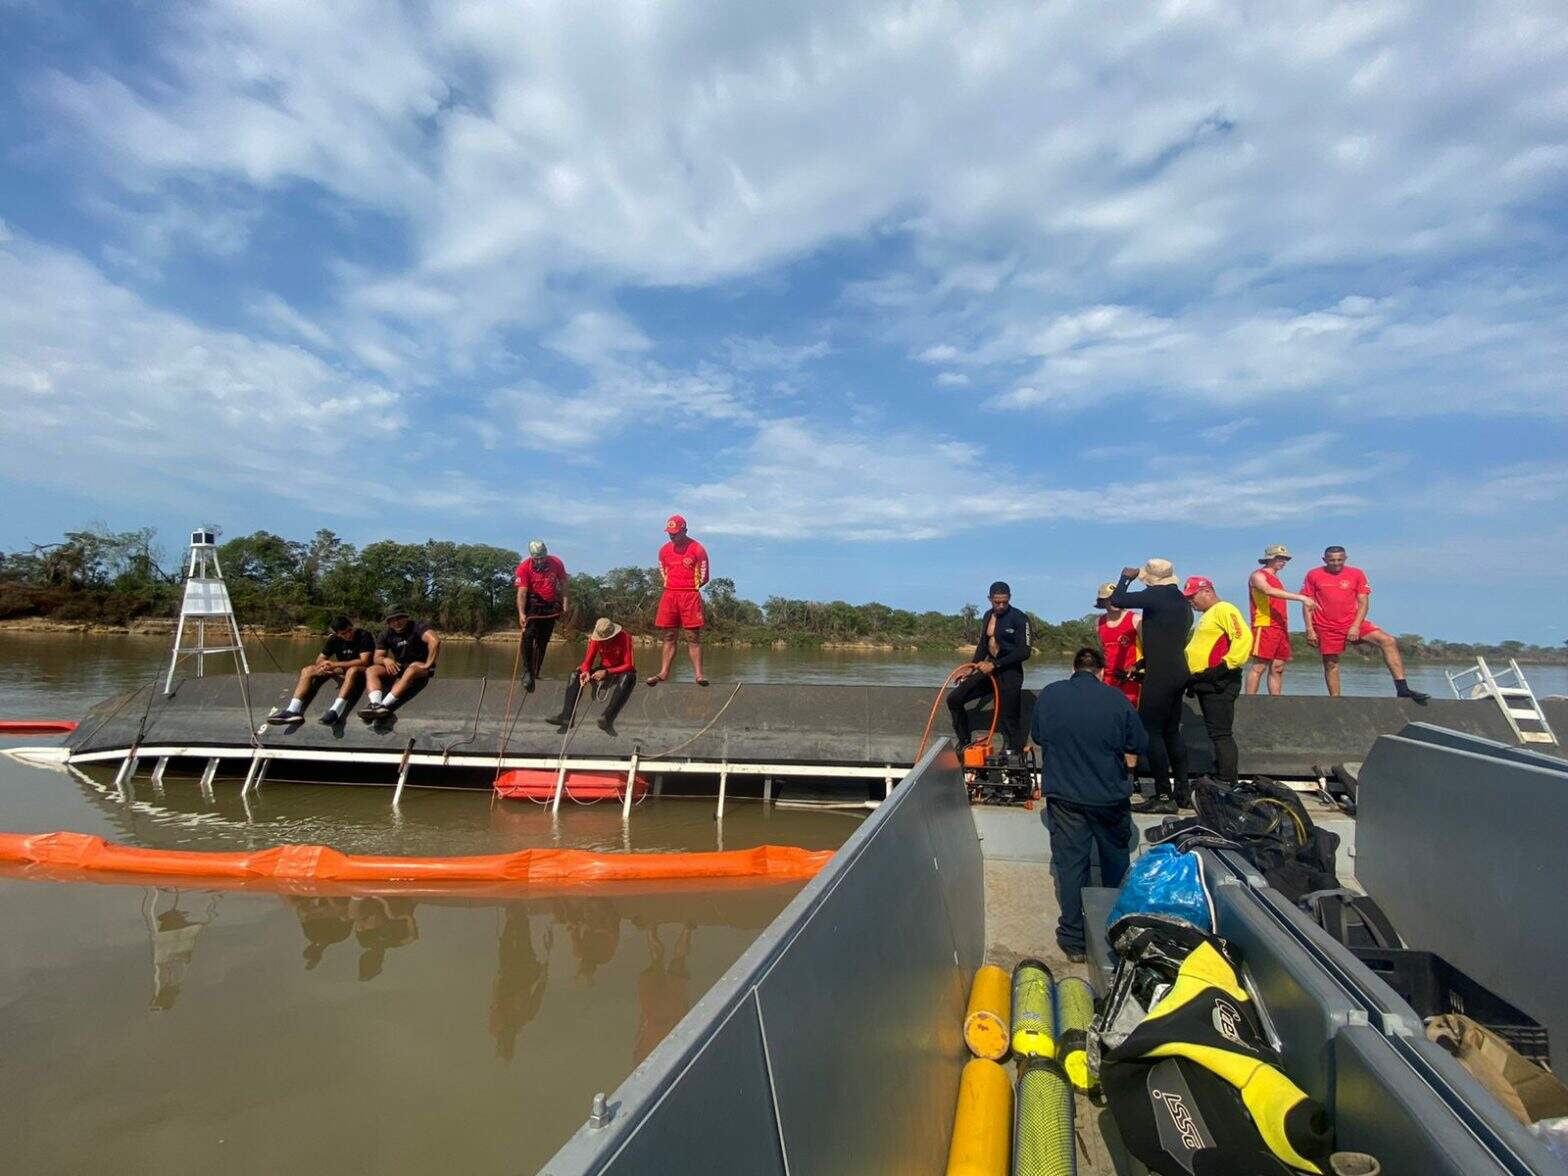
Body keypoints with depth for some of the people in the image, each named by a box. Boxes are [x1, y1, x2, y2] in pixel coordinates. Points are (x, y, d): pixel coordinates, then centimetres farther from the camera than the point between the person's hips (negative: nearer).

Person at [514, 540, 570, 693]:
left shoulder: (556, 563, -3)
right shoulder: (524, 567, -11)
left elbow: (563, 585, 7)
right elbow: (522, 592, -17)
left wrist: (566, 605, 0)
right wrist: (521, 614, -26)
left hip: (551, 607, 3)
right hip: (533, 605, -3)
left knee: (543, 641, 5)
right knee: (528, 636, -20)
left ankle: (535, 673, 15)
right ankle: (527, 672, -18)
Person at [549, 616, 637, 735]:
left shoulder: (624, 637, -23)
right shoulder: (596, 639, -9)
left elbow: (629, 665, -25)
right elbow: (587, 661, -9)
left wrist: (606, 672, -34)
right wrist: (586, 672, -33)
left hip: (622, 672, -5)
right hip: (603, 671, 5)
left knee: (628, 677, -40)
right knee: (575, 675, -14)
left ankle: (607, 719, -43)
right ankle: (566, 717, -20)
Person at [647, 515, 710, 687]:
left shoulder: (697, 549, -3)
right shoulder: (664, 550, 11)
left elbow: (704, 577, 1)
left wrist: (689, 588, 6)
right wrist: (672, 586, 13)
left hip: (690, 595, -4)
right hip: (669, 595, 4)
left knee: (693, 637, -5)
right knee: (669, 637, 6)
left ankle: (699, 674, -5)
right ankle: (663, 673, 8)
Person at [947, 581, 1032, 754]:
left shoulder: (1019, 618, -11)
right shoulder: (988, 616, 10)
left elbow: (1024, 652, -17)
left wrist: (994, 665, -21)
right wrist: (971, 670, 14)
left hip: (1009, 673, -7)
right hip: (989, 669, 7)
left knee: (1008, 719, -5)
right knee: (954, 698, 2)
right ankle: (965, 745, 12)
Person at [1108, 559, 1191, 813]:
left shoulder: (1157, 595, -14)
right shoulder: (1181, 601, 14)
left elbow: (1116, 601, -16)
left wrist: (1125, 578, 2)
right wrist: (1143, 663, 25)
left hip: (1160, 675, -9)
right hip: (1179, 672, 9)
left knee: (1151, 732, -5)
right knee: (1172, 732, 16)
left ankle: (1164, 797, -5)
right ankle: (1181, 791, 20)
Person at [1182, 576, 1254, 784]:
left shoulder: (1224, 610, -8)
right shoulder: (1207, 615, 23)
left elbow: (1243, 638, -22)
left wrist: (1226, 664, -23)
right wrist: (1192, 678, 19)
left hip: (1218, 683, -10)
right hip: (1205, 682, 10)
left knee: (1221, 733, -9)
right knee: (1215, 733, 13)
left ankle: (1228, 784, -6)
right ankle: (1219, 775, 19)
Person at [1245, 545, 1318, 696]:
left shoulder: (1276, 578, 23)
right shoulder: (1258, 575, -2)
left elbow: (1279, 607, 22)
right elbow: (1269, 591, -24)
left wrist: (1285, 630, 13)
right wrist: (1301, 597, -29)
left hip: (1280, 628, 9)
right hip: (1265, 627, -8)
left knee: (1278, 667, 6)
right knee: (1259, 666, -10)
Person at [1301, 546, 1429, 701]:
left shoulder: (1357, 574, 4)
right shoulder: (1313, 575, 0)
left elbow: (1363, 603, 3)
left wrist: (1356, 626, -10)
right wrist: (1310, 630, -6)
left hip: (1352, 623, 1)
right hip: (1327, 628, -1)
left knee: (1388, 642, -15)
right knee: (1330, 663, 3)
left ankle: (1402, 688, -15)